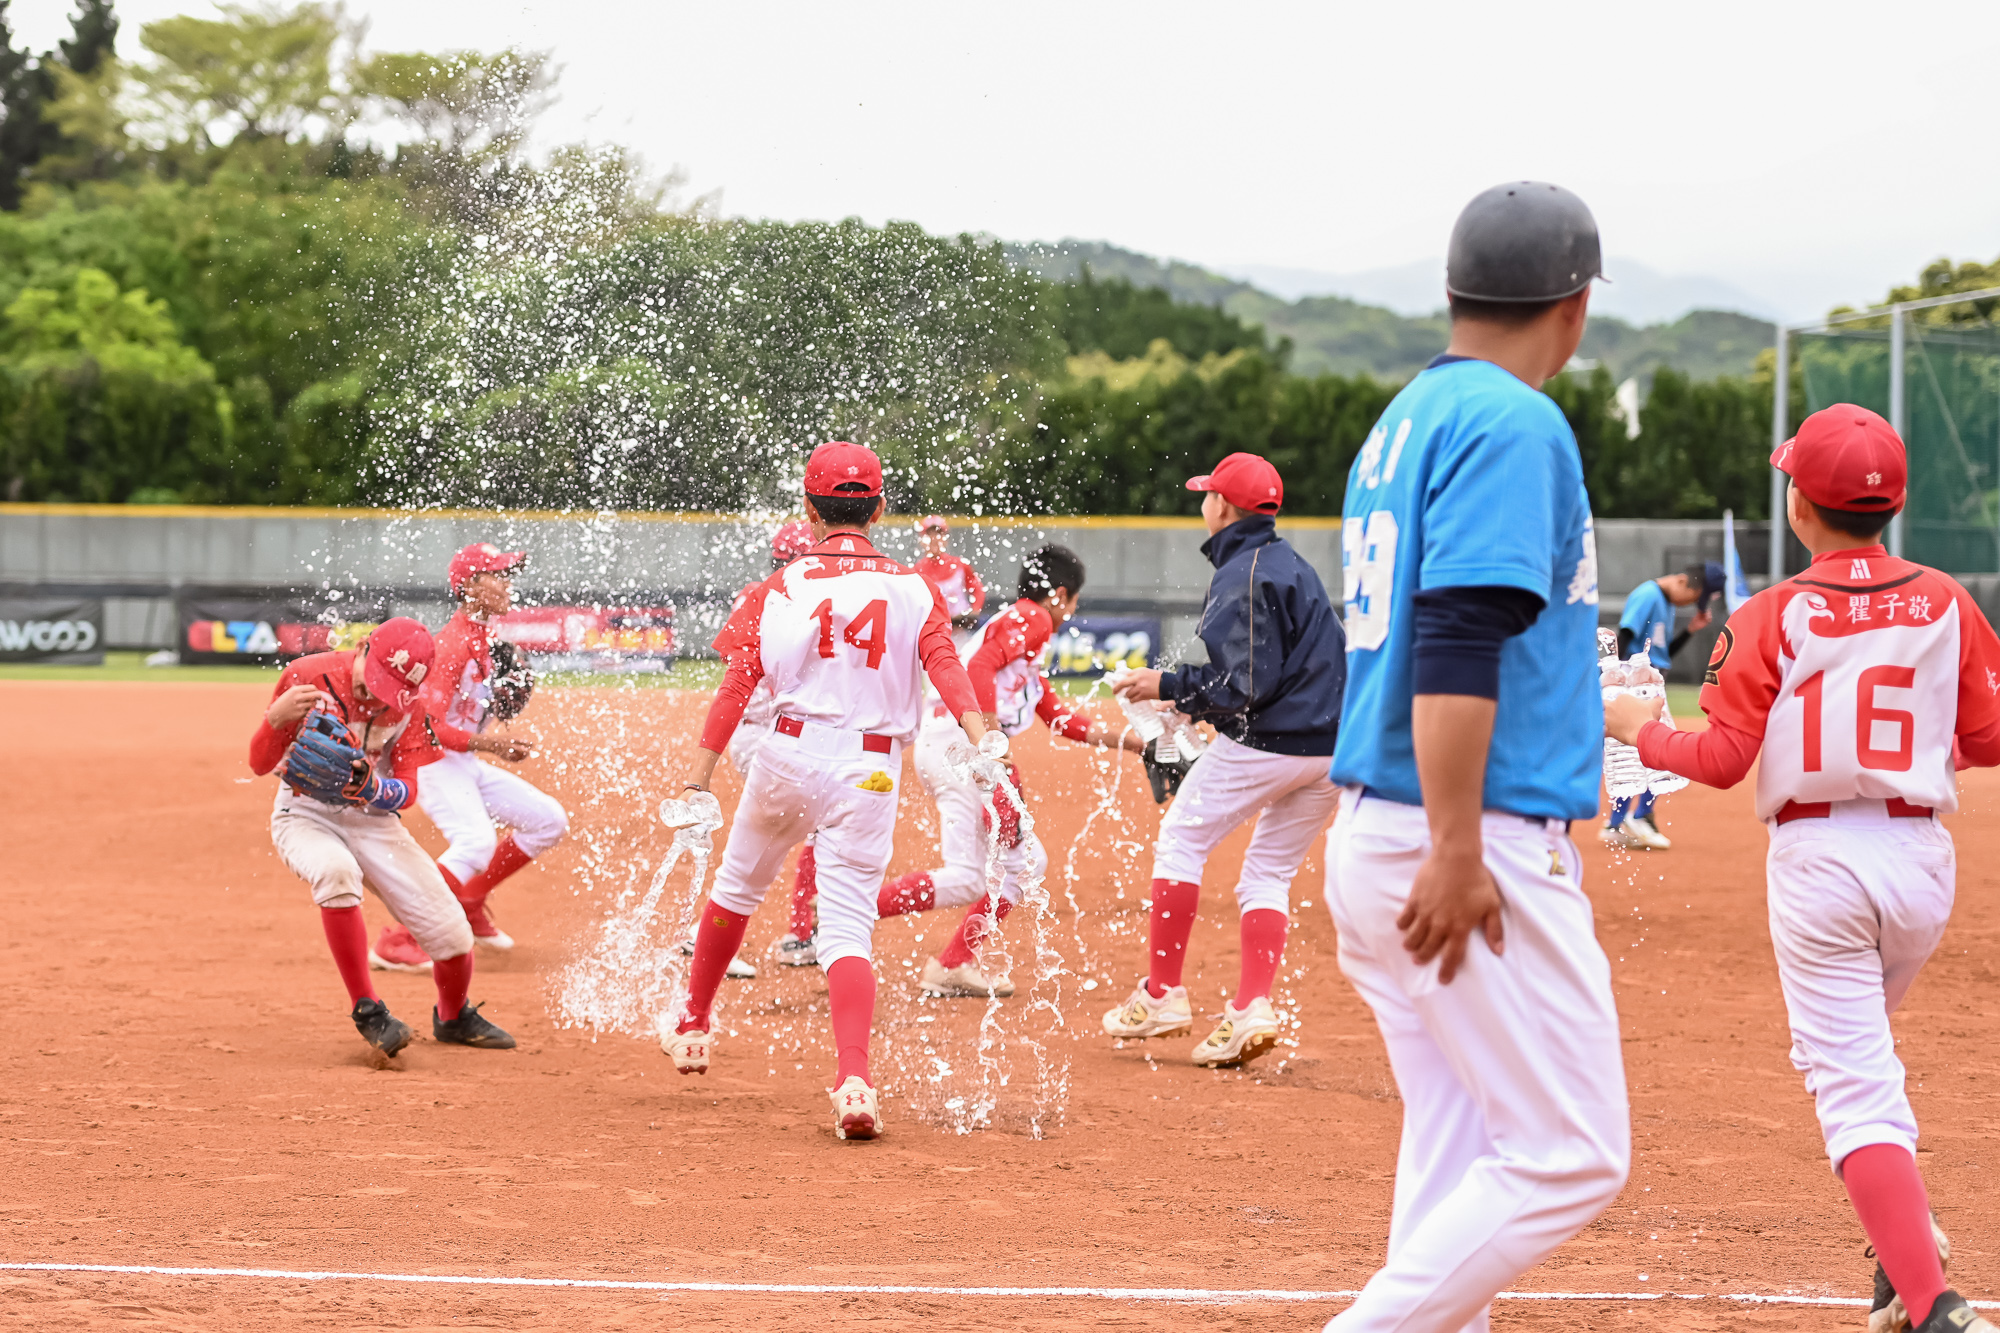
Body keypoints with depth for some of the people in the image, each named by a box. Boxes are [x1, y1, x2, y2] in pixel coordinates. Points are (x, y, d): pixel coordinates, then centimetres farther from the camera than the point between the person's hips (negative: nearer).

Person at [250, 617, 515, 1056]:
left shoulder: (407, 706, -8)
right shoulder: (308, 677, -17)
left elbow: (407, 791, -11)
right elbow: (259, 764, -14)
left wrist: (373, 788, -34)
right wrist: (275, 719, -36)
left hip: (371, 819, 3)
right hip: (304, 815, -3)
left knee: (452, 934, -7)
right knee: (336, 871, -39)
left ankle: (453, 1017, 28)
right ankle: (367, 1011, -26)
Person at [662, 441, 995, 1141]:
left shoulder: (781, 588, 3)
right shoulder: (912, 587, 5)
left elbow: (735, 689, -3)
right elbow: (946, 664, -12)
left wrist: (698, 782, -4)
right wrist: (981, 740, -23)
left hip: (789, 755, 0)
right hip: (871, 769, 0)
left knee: (738, 885, 23)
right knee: (847, 925, -4)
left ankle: (692, 1024, 40)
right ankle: (854, 1080, -23)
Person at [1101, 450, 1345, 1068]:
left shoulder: (1242, 576, -12)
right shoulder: (1292, 565, 17)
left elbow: (1248, 684, -18)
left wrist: (1169, 687, -7)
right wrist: (1200, 703, 21)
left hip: (1262, 745, -9)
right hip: (1331, 748, 9)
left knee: (1180, 841, 6)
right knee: (1268, 874, 12)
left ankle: (1163, 994, 6)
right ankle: (1250, 1009, -3)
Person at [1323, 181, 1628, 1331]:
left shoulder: (1406, 419, 16)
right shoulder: (1514, 423, -11)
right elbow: (1457, 639, -21)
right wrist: (1456, 852, -25)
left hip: (1375, 838, 9)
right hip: (1479, 851, -9)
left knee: (1460, 1159, 11)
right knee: (1571, 1159, -6)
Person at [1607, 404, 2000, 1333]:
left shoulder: (1773, 618, -8)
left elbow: (1721, 760, -9)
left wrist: (1638, 730, 9)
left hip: (1817, 859, -4)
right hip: (1923, 855, 4)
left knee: (1854, 1086, -3)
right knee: (1860, 1048, 28)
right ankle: (1906, 1245, 18)